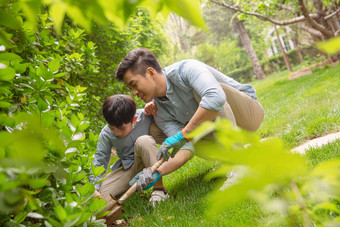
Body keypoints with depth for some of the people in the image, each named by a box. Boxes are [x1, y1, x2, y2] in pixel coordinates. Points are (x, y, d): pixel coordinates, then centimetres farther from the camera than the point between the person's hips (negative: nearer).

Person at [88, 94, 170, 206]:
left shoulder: (145, 116, -16)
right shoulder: (105, 135, -10)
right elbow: (99, 161, -4)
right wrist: (93, 188, -16)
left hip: (149, 163, -2)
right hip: (127, 169, 2)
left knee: (143, 141, -35)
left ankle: (159, 188, -27)